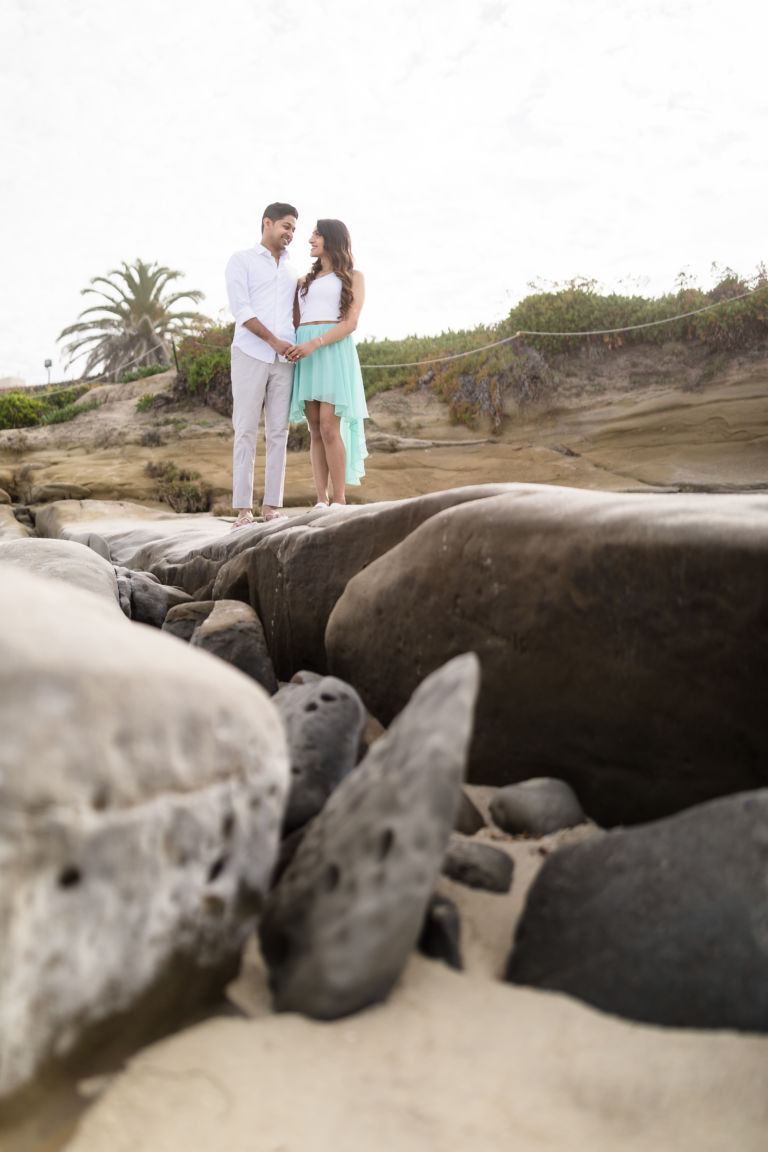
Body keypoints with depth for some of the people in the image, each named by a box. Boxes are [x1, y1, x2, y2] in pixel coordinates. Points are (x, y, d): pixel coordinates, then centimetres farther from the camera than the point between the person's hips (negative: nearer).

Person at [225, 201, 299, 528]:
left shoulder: (292, 271, 21)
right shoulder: (240, 261, 4)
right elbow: (240, 309, -9)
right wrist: (273, 341, -18)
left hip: (283, 360, 5)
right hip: (250, 355, -5)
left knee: (278, 432, 0)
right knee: (246, 430, -6)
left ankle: (272, 505, 4)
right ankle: (243, 509, -5)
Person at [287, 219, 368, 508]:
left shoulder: (353, 277, 6)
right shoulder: (305, 281, 23)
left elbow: (350, 323, -7)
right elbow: (295, 324, 19)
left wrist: (314, 345, -20)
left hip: (334, 354, -5)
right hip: (305, 359, 5)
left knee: (329, 429, -15)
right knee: (316, 432, -1)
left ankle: (339, 502, -9)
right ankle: (321, 502, 0)